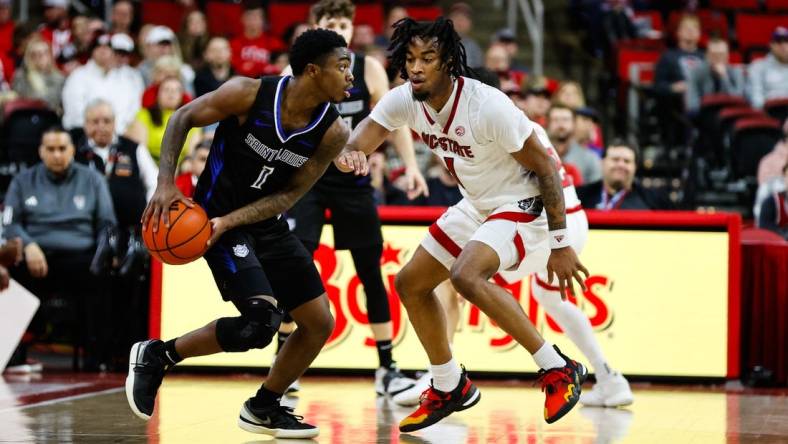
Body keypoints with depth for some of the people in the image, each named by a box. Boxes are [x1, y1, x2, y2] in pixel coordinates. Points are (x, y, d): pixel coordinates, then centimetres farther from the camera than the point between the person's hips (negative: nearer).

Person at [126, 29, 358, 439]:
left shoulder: (333, 132, -11)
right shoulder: (249, 94, -22)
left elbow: (289, 194, -8)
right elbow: (183, 118, -9)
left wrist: (230, 221, -21)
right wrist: (166, 183, -20)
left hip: (267, 224, 6)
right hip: (216, 214, -6)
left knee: (319, 323, 5)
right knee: (260, 323, -21)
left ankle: (263, 409, 25)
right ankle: (155, 356, -2)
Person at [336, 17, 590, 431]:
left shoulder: (489, 106, -28)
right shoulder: (404, 100, -9)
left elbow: (546, 168, -21)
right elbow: (366, 133, -15)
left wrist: (559, 245, -19)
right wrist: (348, 152, -42)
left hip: (523, 206, -8)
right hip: (477, 206, 9)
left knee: (466, 275, -31)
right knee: (411, 283, 10)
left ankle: (558, 369, -21)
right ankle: (449, 388, 27)